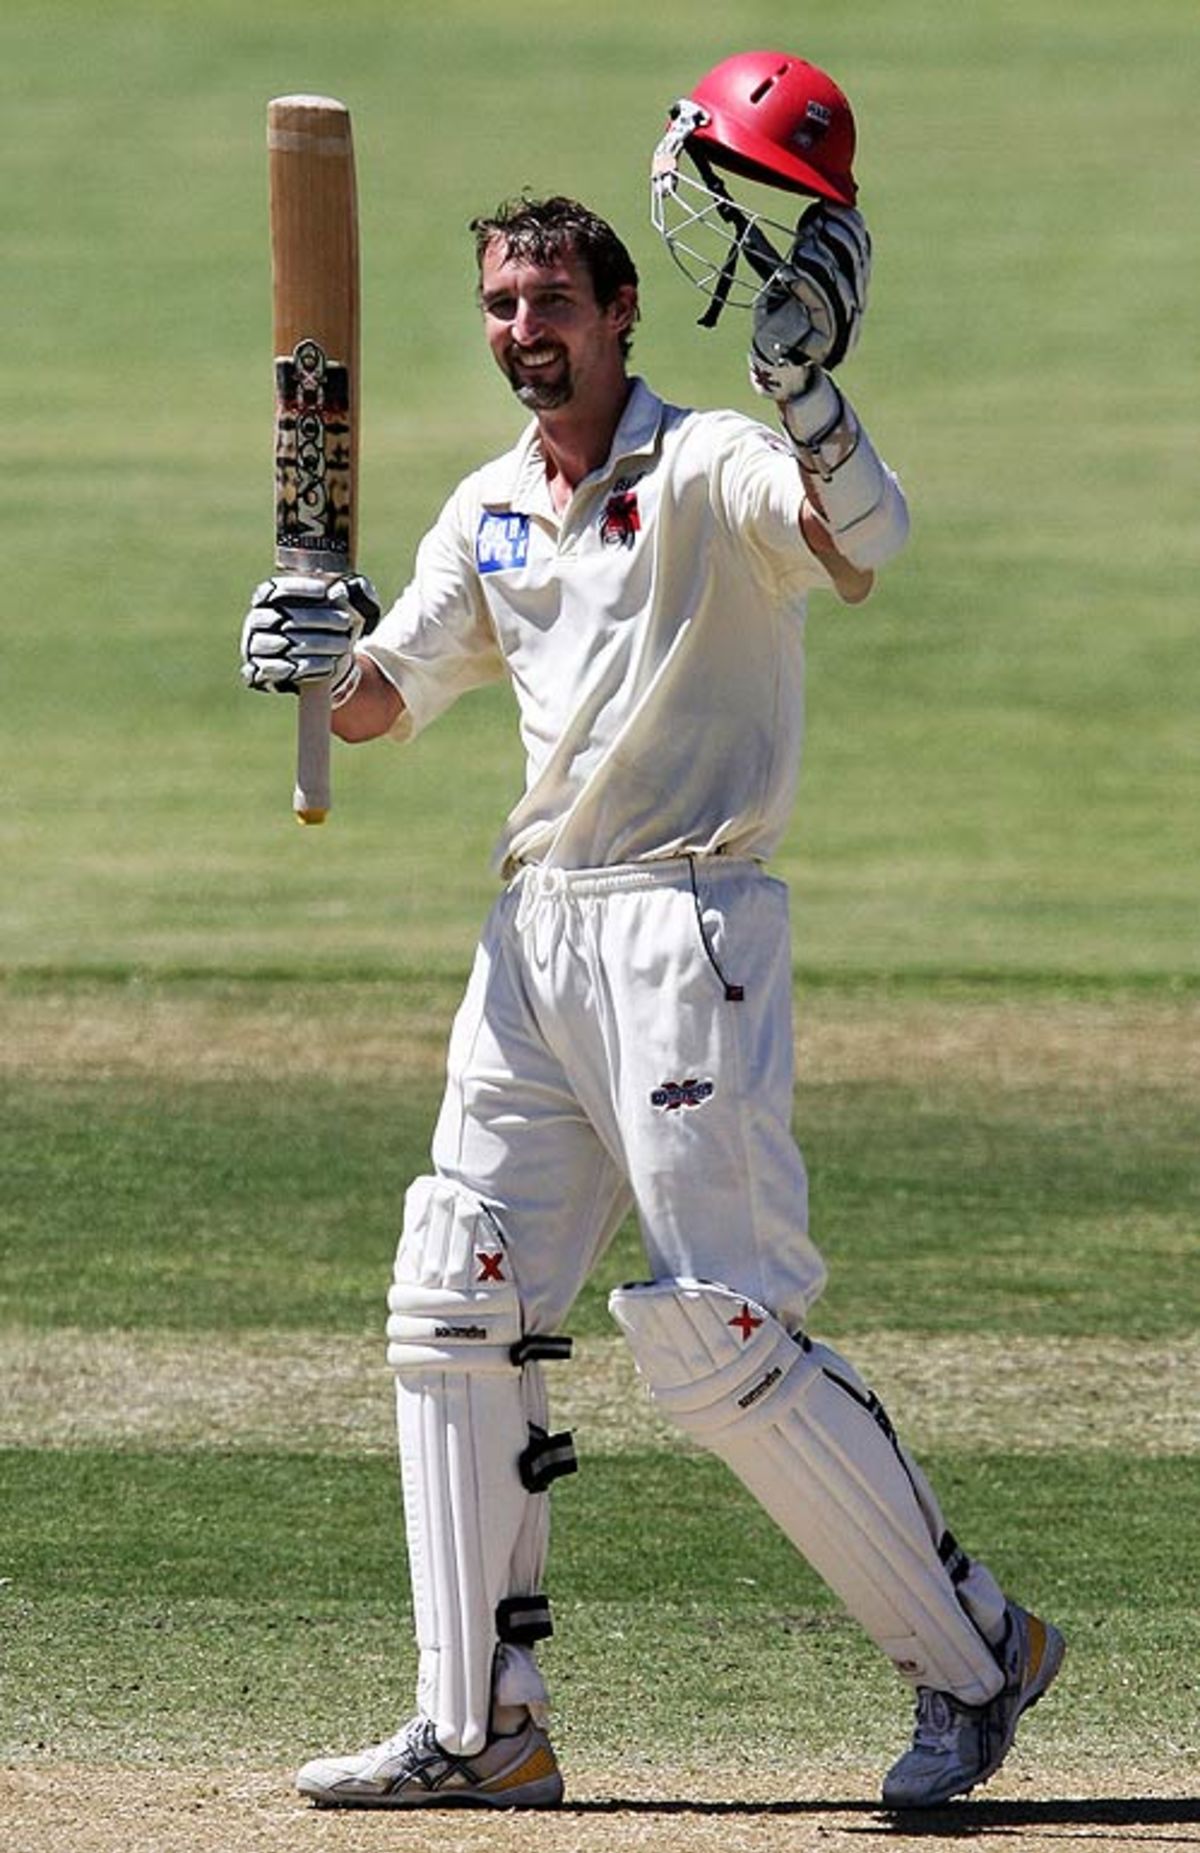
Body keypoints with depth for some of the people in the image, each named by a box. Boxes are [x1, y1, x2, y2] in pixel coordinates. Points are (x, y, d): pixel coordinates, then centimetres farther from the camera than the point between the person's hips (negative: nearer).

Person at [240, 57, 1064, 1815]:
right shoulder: (492, 512, 15)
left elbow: (859, 544, -28)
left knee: (720, 1336, -13)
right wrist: (322, 648, -3)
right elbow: (381, 701, 19)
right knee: (460, 1314, 3)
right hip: (533, 932, 8)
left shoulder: (708, 469, -8)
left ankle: (973, 1651, -1)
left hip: (688, 929, -8)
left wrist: (807, 396, -45)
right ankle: (478, 1729, 8)